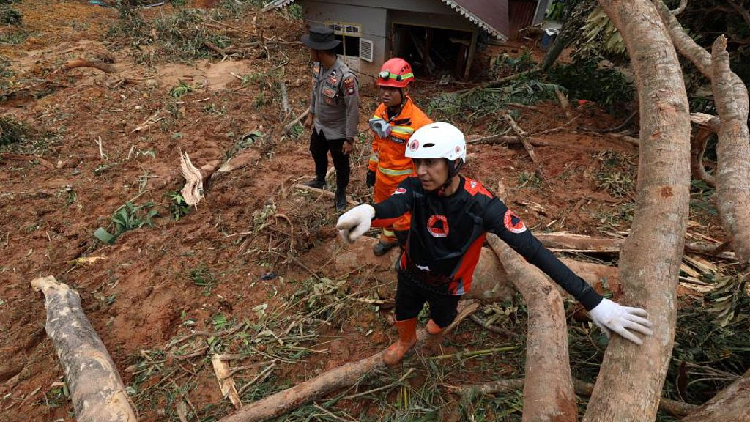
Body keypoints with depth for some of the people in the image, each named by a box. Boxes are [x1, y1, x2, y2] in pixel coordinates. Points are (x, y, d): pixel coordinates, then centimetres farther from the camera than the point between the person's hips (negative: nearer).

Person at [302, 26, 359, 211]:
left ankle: (340, 193, 41)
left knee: (340, 165, 15)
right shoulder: (317, 66, -9)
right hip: (319, 126, 8)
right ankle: (320, 180, 59)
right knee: (317, 153, 30)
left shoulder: (345, 77, -33)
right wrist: (311, 115, 18)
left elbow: (353, 111, -26)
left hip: (337, 131, -8)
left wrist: (349, 139, -21)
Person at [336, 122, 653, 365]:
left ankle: (440, 318, 65)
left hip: (448, 282, -1)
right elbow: (392, 206, -49)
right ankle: (406, 341, 59)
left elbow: (533, 250, -36)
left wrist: (594, 302, -39)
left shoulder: (481, 205, -34)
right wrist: (367, 211, -76)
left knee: (441, 322, 27)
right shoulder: (415, 187, -27)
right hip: (411, 272, 2)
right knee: (403, 316, 23)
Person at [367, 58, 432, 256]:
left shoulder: (418, 121, -28)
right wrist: (372, 169, 13)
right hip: (382, 176, 7)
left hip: (404, 181, -6)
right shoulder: (380, 111, -6)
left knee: (402, 221, 8)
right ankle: (389, 237, 56)